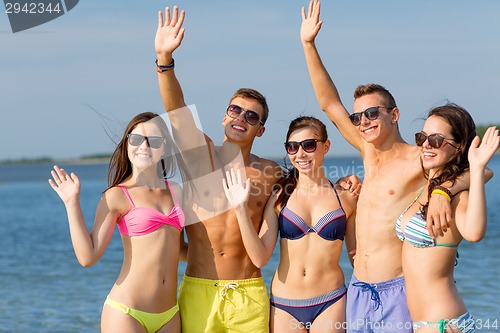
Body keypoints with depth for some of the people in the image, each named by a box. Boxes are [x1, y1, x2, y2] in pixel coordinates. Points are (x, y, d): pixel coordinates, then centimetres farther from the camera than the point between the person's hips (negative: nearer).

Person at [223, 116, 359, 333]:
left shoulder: (345, 197, 0)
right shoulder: (280, 196, 0)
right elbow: (260, 258, -8)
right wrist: (241, 209, -12)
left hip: (330, 305, -1)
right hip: (284, 306, 1)